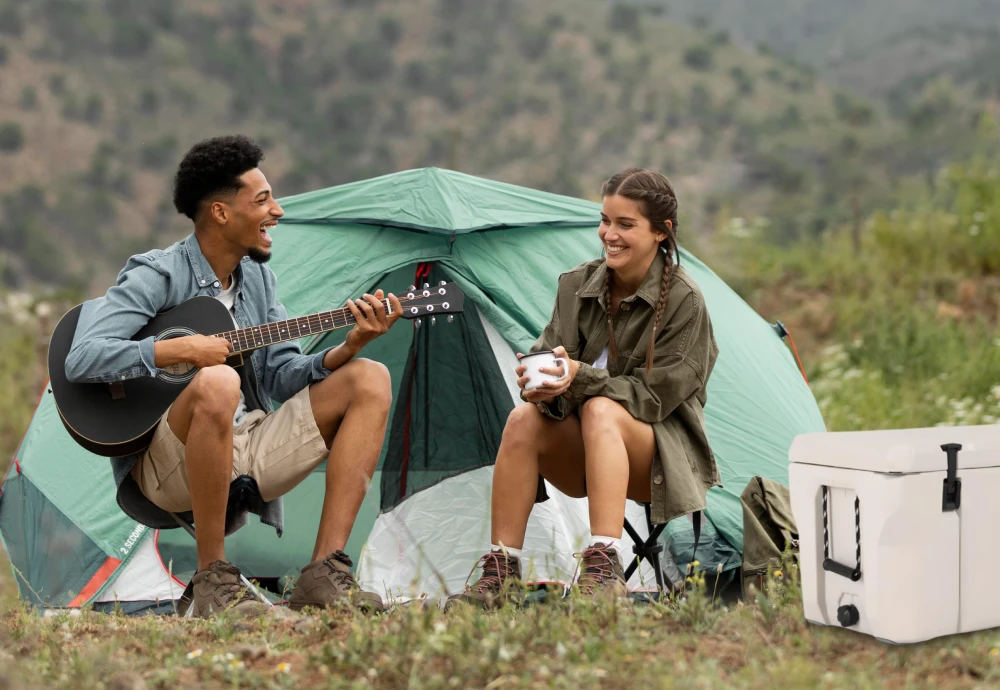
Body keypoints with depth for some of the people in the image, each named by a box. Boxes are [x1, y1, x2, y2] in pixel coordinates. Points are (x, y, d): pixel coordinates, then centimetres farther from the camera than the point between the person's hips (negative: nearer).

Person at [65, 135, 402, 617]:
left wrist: (348, 347, -8)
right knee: (218, 383, -39)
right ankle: (212, 577, -24)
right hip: (168, 466, -8)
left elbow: (283, 378, 8)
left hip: (249, 451, 8)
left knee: (370, 380, -3)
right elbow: (81, 359, -22)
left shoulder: (258, 278, 12)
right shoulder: (158, 276, -11)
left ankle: (323, 575, -14)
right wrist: (180, 350, -26)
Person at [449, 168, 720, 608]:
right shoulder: (577, 286, 2)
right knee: (524, 419, -27)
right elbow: (548, 355, -3)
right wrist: (544, 385, -29)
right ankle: (500, 573, -27)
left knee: (601, 411, -36)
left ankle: (605, 568, -46)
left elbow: (652, 395, -16)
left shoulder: (683, 301, -12)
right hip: (584, 458, 4)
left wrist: (581, 377, -31)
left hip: (661, 459, -4)